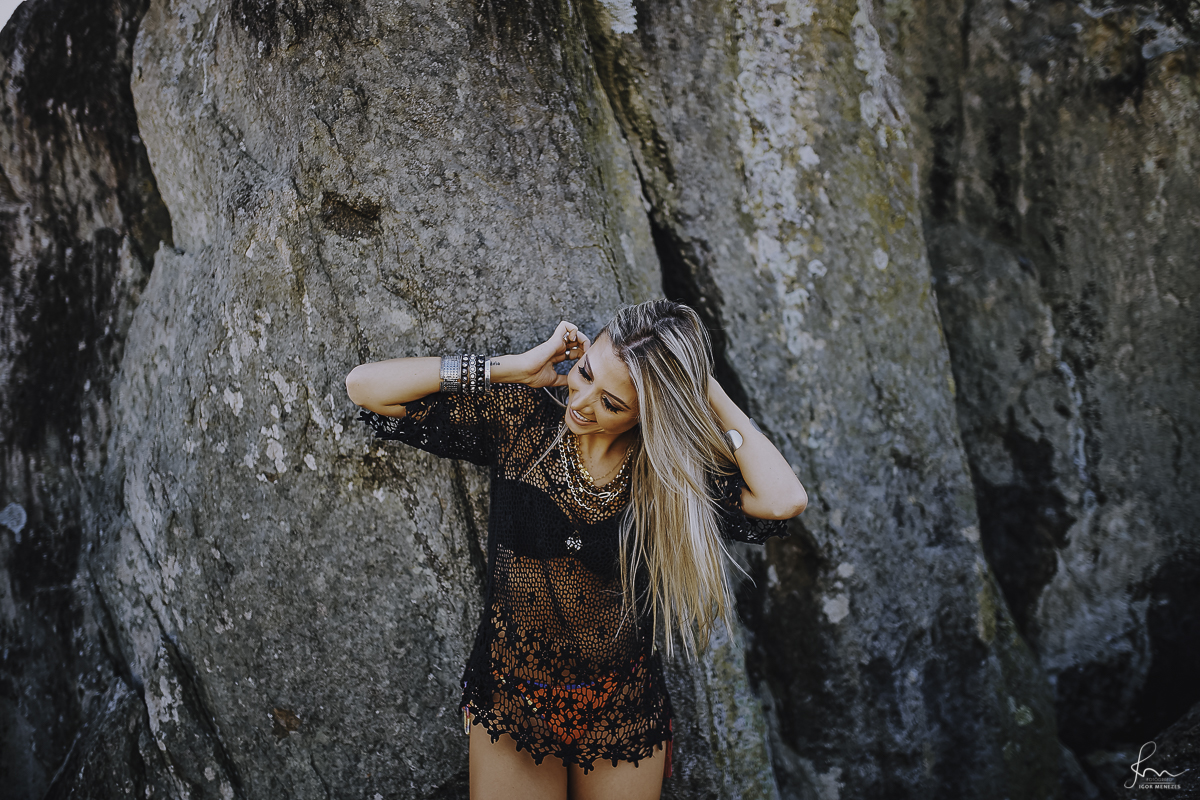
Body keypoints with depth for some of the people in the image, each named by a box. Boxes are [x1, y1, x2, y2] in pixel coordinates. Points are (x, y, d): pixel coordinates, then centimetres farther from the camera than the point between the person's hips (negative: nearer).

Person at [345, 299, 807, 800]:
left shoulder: (673, 468, -15)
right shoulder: (520, 419, -15)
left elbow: (784, 501, -33)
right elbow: (365, 387, -17)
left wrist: (711, 396, -24)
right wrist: (514, 367, -23)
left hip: (623, 719, 1)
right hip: (508, 703, 0)